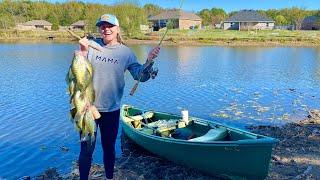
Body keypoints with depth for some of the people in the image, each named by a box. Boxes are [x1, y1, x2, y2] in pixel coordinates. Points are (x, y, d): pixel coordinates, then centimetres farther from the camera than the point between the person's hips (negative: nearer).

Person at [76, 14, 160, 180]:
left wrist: (149, 61, -23)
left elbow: (141, 76, -5)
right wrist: (83, 52, -25)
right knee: (87, 149, 7)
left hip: (112, 110, 1)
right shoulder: (91, 45, -4)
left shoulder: (125, 52, -1)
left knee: (109, 147, 18)